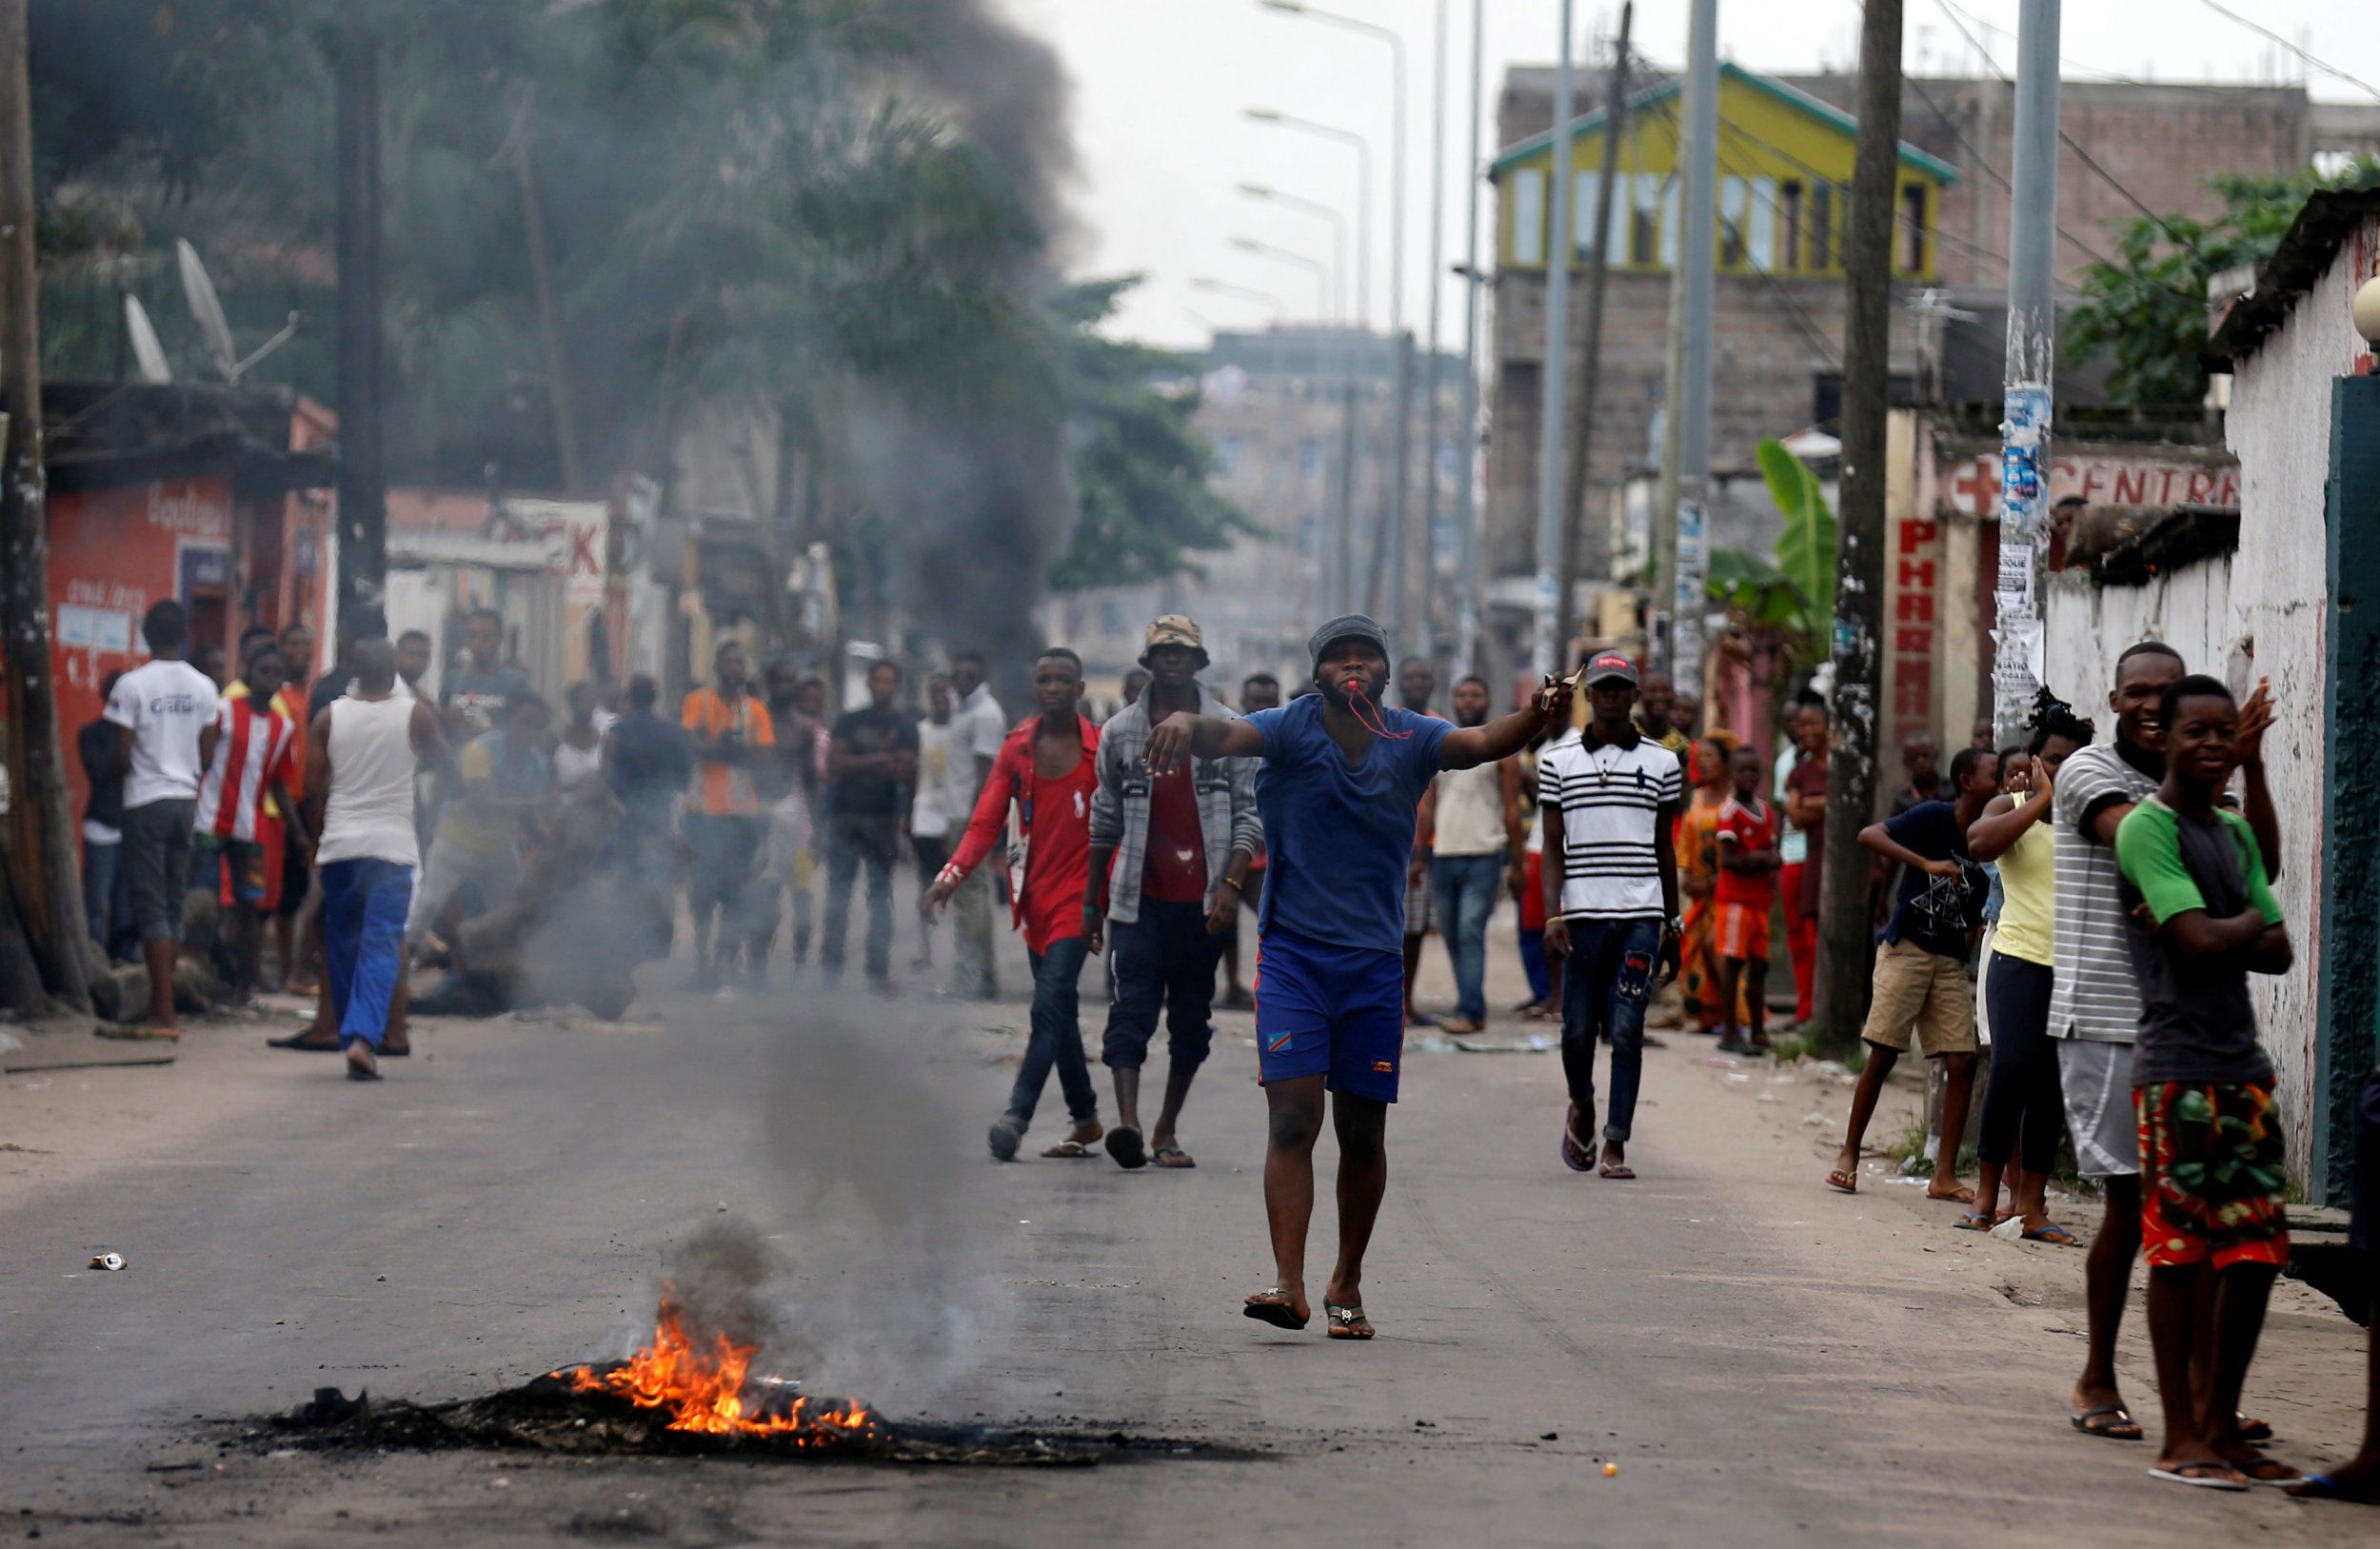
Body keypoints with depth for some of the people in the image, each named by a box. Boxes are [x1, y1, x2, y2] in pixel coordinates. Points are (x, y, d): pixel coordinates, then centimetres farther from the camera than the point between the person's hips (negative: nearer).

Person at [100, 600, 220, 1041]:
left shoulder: (132, 685, -11)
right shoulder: (203, 687, 3)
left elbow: (122, 756, -10)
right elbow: (208, 756, 6)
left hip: (145, 804, -5)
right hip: (185, 801, 5)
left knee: (151, 908, -5)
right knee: (173, 906, 11)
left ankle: (165, 1015, -11)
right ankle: (161, 1008, 12)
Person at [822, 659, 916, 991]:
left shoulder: (904, 729, 7)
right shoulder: (849, 722, 10)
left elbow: (908, 774, -4)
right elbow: (834, 763, -2)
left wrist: (858, 763, -13)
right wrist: (878, 760, -10)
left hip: (883, 821, -1)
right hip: (845, 817, 1)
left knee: (880, 897, -1)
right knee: (837, 894, 0)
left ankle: (879, 970, -2)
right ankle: (830, 967, 3)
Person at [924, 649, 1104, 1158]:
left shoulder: (1101, 749, -2)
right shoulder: (1017, 748, 7)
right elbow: (987, 821, 1)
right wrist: (953, 874, -13)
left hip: (1079, 892, -5)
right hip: (1036, 894, 5)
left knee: (1049, 1005, -16)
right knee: (1060, 1010, 11)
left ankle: (1017, 1116, -22)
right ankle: (1084, 1118, 22)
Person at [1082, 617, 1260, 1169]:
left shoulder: (1229, 730, 3)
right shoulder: (1120, 732, 6)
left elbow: (1249, 814, 1)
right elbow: (1105, 820, 12)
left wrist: (1231, 884, -11)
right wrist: (1091, 900, 12)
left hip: (1203, 900, 1)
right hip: (1139, 896, -1)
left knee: (1192, 1015, 7)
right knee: (1132, 1005, -14)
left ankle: (1168, 1128, 16)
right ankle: (1128, 1119, -26)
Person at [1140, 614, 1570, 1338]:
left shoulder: (1411, 739, 0)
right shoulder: (1293, 729, -6)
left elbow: (1479, 743, -16)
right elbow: (1229, 735, -24)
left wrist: (1537, 718, -38)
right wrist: (1187, 726, -48)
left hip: (1376, 960, 2)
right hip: (1293, 952, -2)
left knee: (1363, 1132, 8)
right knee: (1292, 1117, -13)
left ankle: (1347, 1284, 23)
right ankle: (1288, 1284, -18)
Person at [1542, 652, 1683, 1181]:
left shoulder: (1661, 762, 9)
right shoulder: (1559, 761, 7)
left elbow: (1665, 849, 13)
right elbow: (1553, 846, 5)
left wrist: (1671, 926, 13)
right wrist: (1552, 915, -7)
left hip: (1641, 915, 0)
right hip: (1583, 914, 0)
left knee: (1626, 1031, -7)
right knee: (1578, 1031, 3)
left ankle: (1615, 1144, -4)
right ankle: (1581, 1108, 32)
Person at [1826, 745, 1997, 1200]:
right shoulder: (1935, 818, -8)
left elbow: (1974, 922, 14)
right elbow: (1870, 835, -21)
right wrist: (1926, 864, -29)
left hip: (1950, 961, 5)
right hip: (1906, 949, -5)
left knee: (1962, 1062, -4)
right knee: (1883, 1055, -5)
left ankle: (1945, 1174, 0)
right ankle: (1849, 1153, 8)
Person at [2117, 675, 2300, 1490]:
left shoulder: (2237, 833, 17)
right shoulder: (2148, 827, -8)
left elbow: (2278, 953, 12)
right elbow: (2199, 940, -17)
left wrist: (2219, 935, -6)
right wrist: (2249, 921, 2)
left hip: (2243, 1063, 8)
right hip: (2178, 1064, -8)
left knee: (2257, 1249, 6)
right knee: (2178, 1247, -4)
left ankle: (2221, 1423, 16)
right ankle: (2181, 1436, 1)